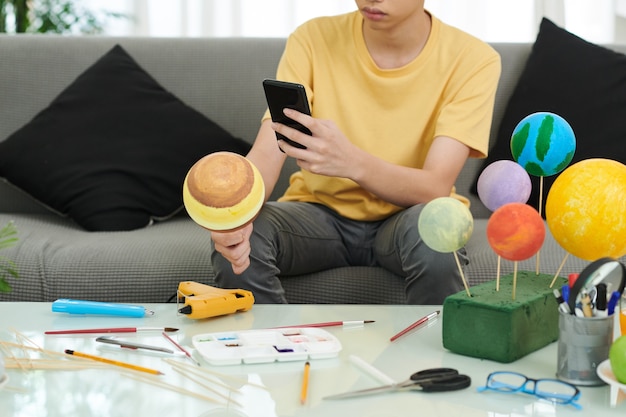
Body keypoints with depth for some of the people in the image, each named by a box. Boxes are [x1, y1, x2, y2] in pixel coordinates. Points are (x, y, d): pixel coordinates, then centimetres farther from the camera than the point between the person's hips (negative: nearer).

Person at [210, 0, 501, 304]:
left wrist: (352, 162, -43)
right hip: (321, 211, 1)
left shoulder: (472, 60, -14)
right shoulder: (314, 40, -11)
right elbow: (266, 155, -19)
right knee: (241, 237, -28)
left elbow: (436, 188, -24)